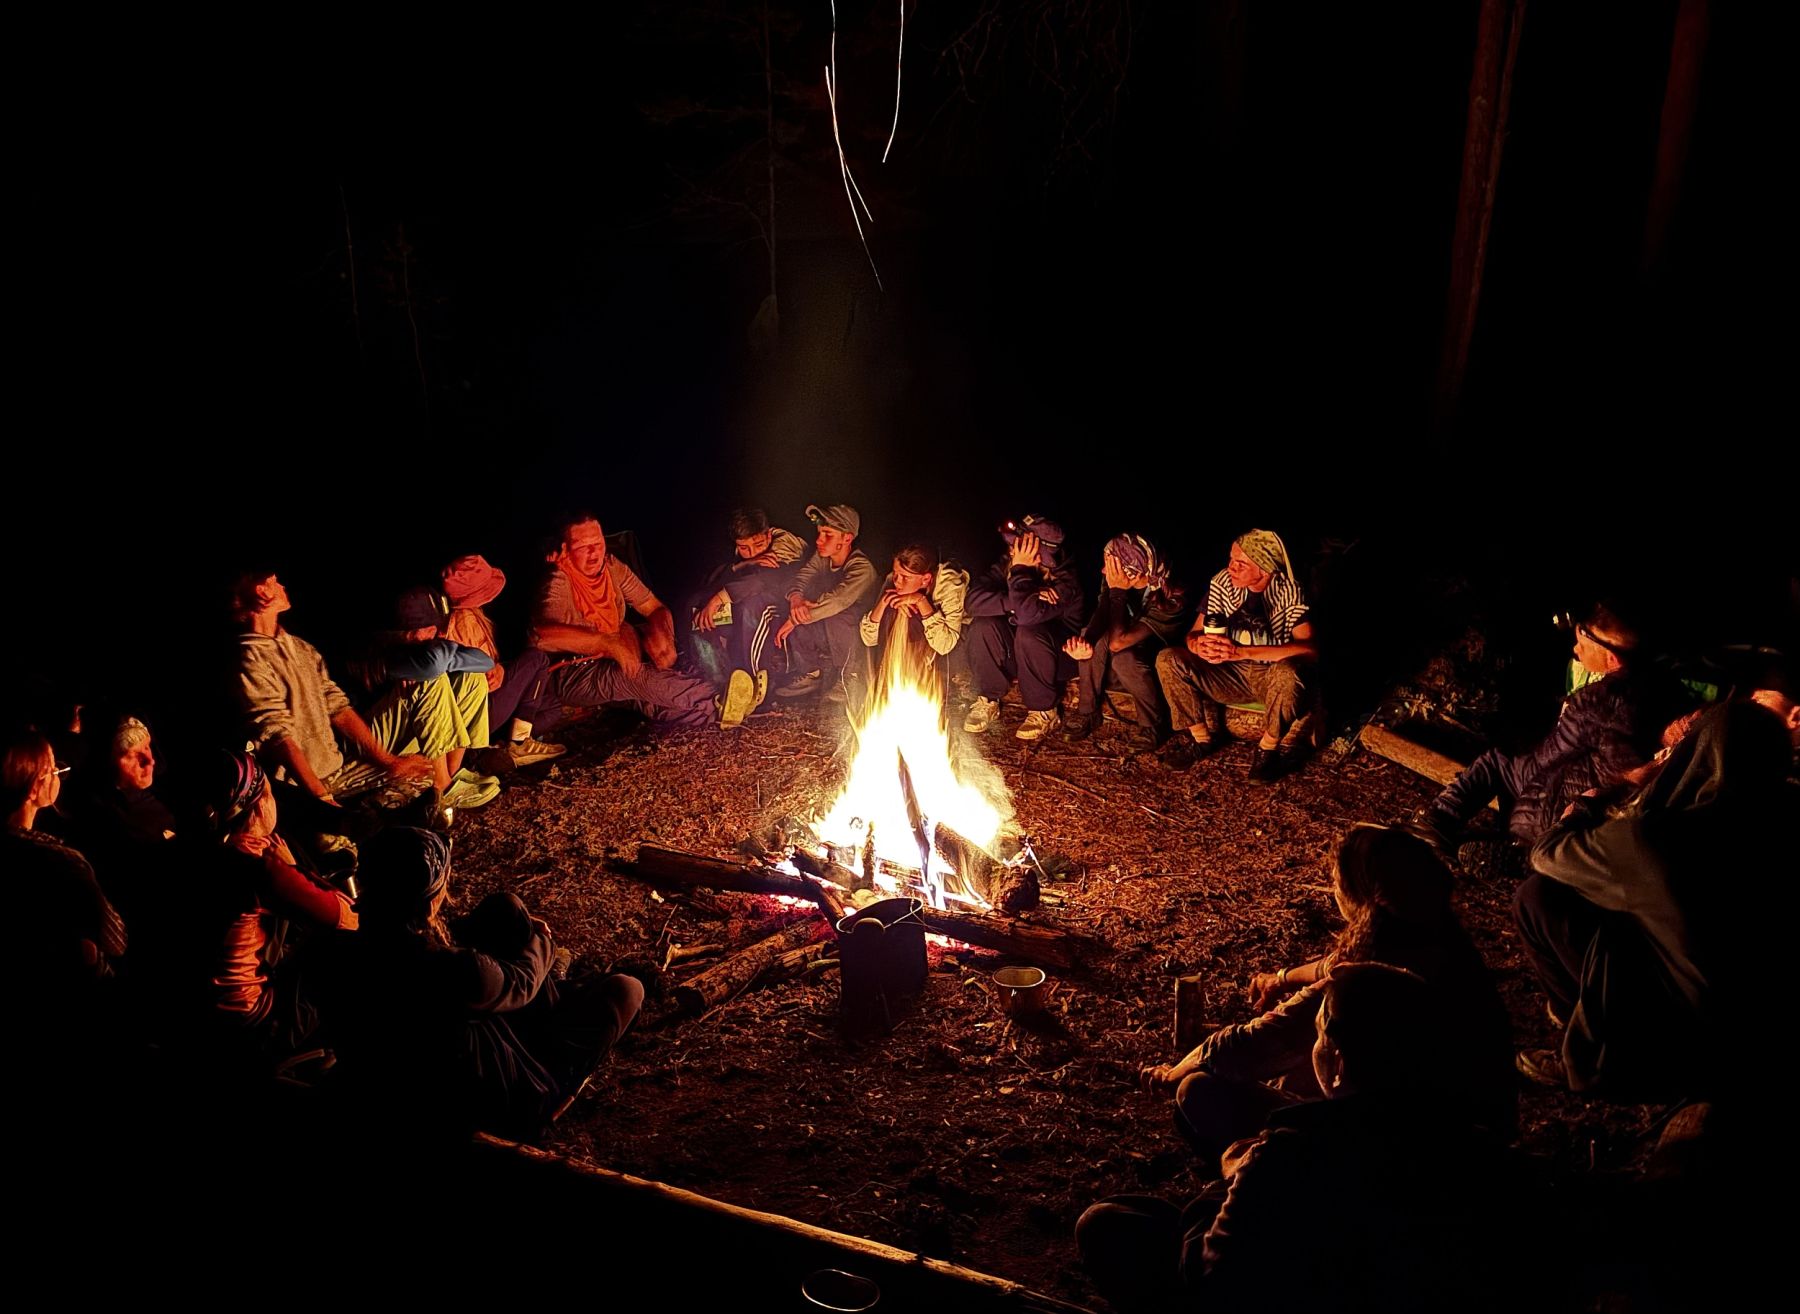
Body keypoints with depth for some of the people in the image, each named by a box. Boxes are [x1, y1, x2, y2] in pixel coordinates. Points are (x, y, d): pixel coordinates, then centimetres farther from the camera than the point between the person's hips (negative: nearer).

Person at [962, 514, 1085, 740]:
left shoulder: (1065, 581, -27)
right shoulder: (1007, 565, -11)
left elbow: (1027, 614, -45)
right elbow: (974, 599, -23)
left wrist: (1021, 569, -36)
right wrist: (1016, 603, -33)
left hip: (1061, 657, -5)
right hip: (1017, 655, 5)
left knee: (1028, 633, -35)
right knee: (982, 626, -22)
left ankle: (1044, 711, -16)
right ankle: (988, 701, -5)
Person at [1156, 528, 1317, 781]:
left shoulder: (1288, 591, -18)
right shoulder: (1223, 582, -6)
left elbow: (1309, 649, -30)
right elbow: (1193, 633, 0)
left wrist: (1243, 651, -39)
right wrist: (1198, 645, -28)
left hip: (1270, 676, -4)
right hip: (1230, 674, 4)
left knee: (1288, 673, -39)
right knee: (1167, 660, -16)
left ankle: (1267, 748, -13)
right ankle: (1203, 736, 1)